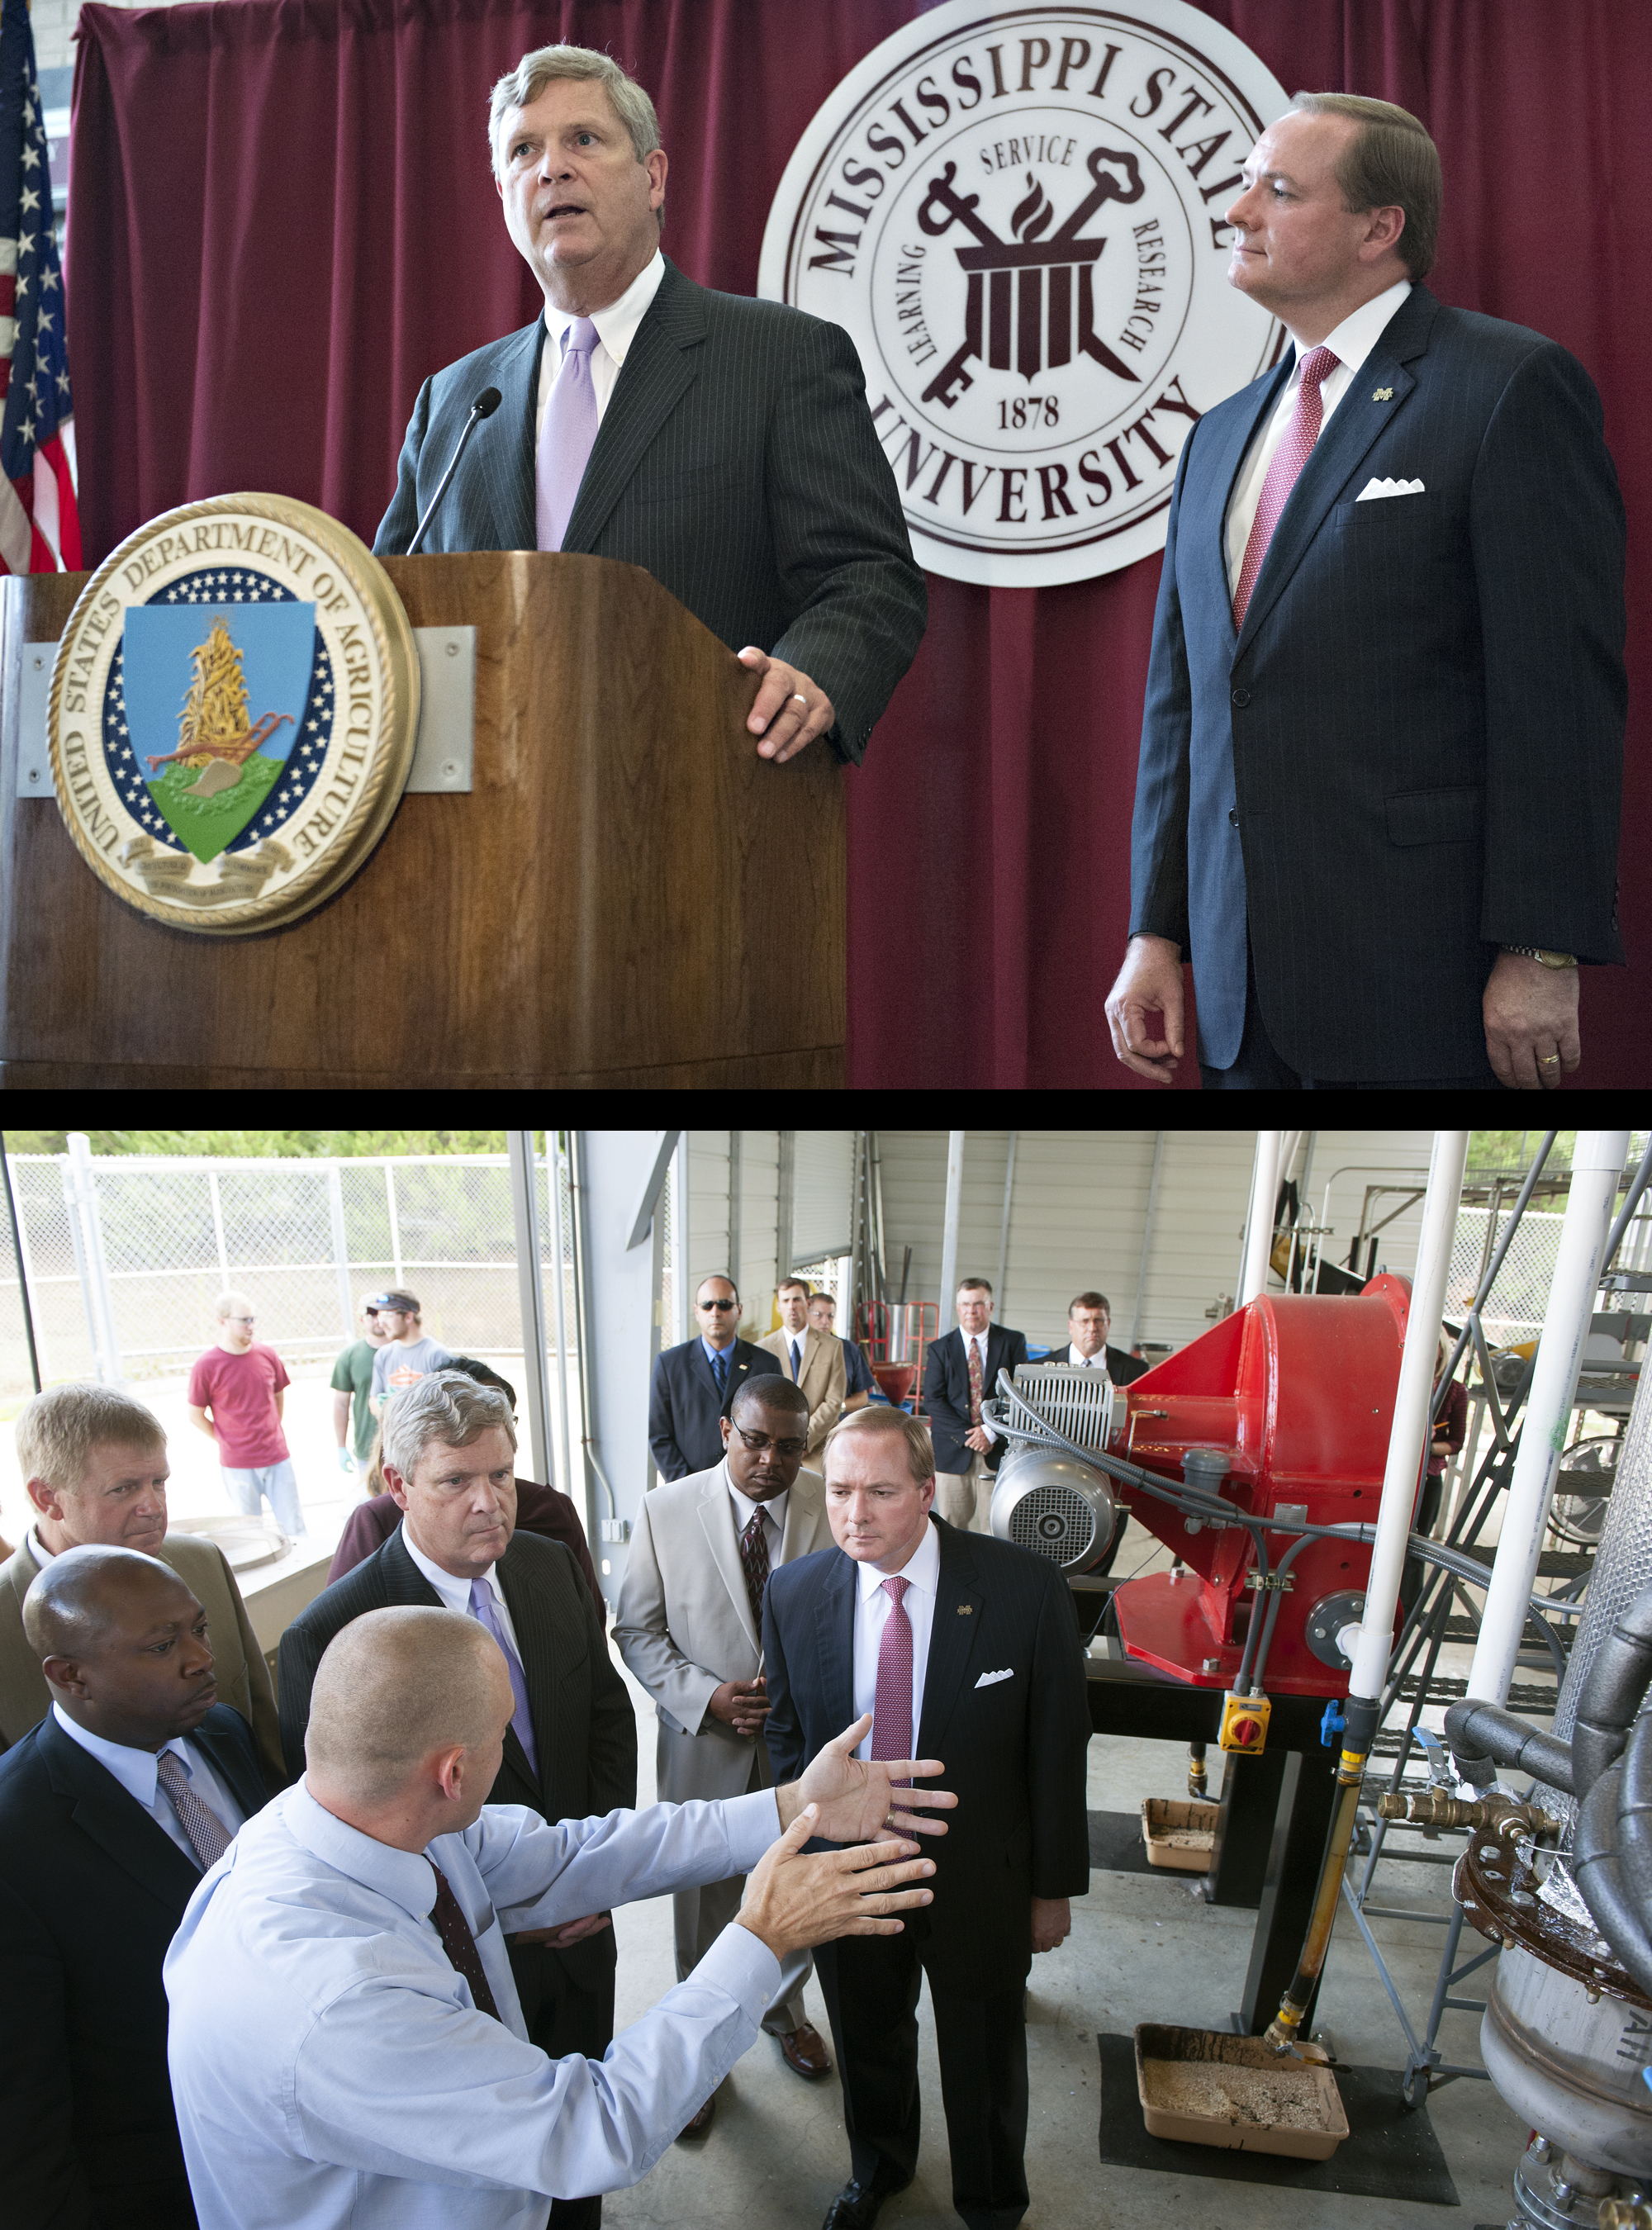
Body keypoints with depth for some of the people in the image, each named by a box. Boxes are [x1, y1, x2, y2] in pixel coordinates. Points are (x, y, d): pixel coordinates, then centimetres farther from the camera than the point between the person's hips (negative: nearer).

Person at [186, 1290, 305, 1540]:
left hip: (278, 1458, 3)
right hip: (237, 1465, -3)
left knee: (295, 1528, 6)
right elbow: (196, 1416, -1)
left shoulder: (267, 1355, 0)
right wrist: (228, 1443, 2)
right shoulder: (206, 1365, -10)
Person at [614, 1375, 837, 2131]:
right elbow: (637, 1630, -6)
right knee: (705, 1904, 17)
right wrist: (705, 1695, -19)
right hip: (704, 1747, -1)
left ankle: (784, 2008, 51)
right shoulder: (665, 1511, -11)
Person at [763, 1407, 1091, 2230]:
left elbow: (1058, 1749, -11)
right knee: (867, 2044, 27)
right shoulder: (793, 1594, -13)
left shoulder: (1026, 1588, -22)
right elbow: (786, 1737, 2)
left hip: (979, 1884, -2)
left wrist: (1054, 1886, -5)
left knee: (984, 2067, 21)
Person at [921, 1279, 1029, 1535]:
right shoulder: (941, 1349, 6)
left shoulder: (1012, 1342, 5)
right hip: (954, 1451, 1)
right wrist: (966, 1435, -11)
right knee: (952, 1527, 3)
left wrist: (992, 1432, -11)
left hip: (999, 1449, -1)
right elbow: (933, 1400, 0)